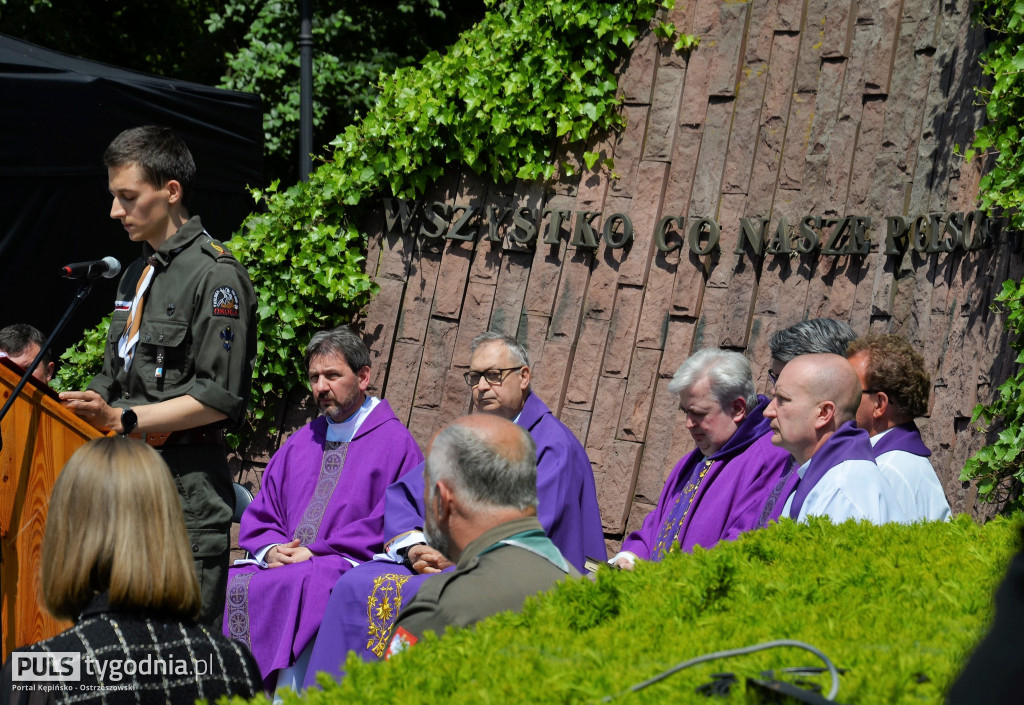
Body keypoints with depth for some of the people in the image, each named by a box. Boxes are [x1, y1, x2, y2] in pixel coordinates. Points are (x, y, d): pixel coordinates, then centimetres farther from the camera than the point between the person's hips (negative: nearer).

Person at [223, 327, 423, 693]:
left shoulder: (396, 443, 3)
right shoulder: (300, 443, 23)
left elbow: (391, 526, -7)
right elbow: (259, 515, 20)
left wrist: (314, 553, -12)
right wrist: (270, 550, -4)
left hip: (350, 568, -5)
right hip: (281, 563, 5)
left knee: (299, 586, -36)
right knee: (229, 586, -22)